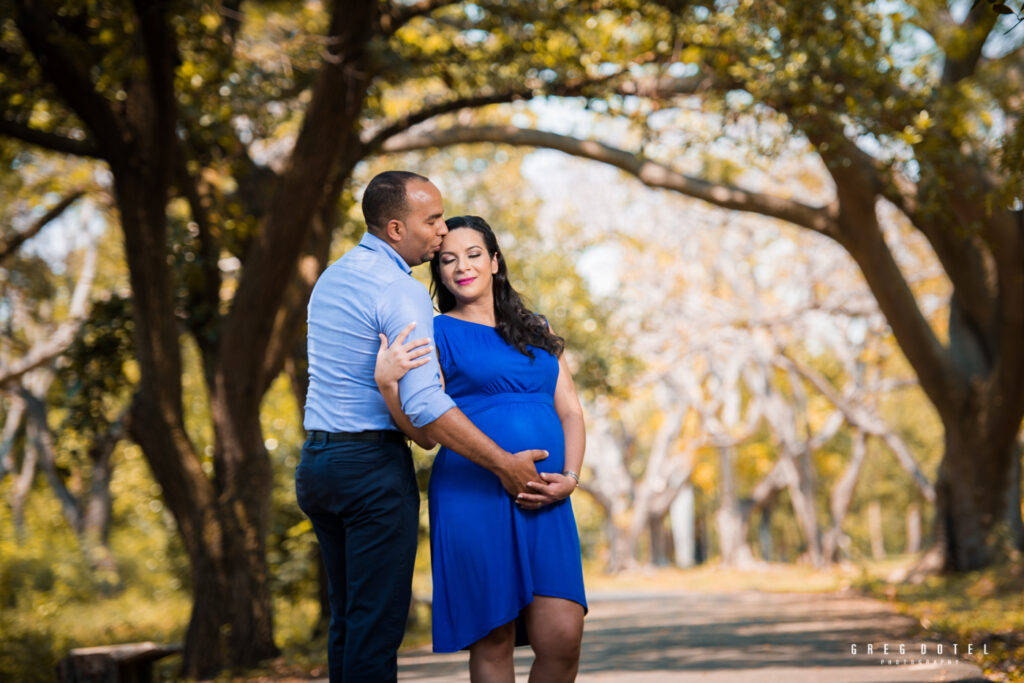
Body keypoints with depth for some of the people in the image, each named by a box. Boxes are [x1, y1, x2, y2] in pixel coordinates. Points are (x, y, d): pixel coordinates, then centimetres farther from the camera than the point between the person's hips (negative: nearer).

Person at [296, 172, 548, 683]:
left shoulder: (330, 278, 15)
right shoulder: (400, 292, -14)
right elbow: (424, 405, -23)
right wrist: (503, 464, -19)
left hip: (315, 460, 9)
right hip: (373, 466, -9)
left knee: (346, 621, 14)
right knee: (377, 624, -6)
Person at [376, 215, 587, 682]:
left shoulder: (536, 332, 20)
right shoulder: (437, 334, 6)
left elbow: (570, 411, 16)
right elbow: (426, 434, 0)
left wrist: (569, 478, 0)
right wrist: (386, 382, -17)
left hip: (543, 505, 4)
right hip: (473, 499, -3)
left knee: (562, 641, -7)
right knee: (493, 642, -2)